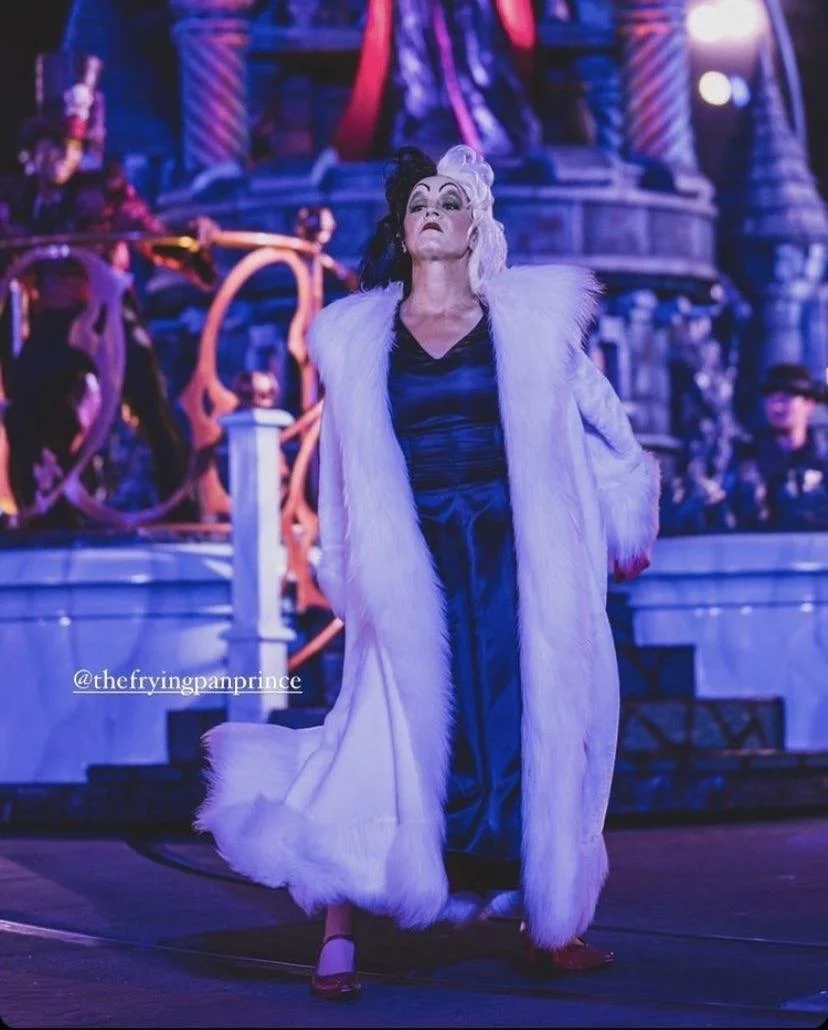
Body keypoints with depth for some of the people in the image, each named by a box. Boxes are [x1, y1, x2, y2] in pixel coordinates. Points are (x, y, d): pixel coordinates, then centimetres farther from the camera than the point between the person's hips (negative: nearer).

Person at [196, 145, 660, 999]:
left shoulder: (530, 320, 6)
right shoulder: (359, 337, 9)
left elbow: (600, 424, 15)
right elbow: (345, 476, 14)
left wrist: (625, 530, 18)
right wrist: (345, 574, 15)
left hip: (513, 561, 1)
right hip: (414, 569, -1)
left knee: (535, 729, 3)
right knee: (400, 740, -8)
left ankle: (549, 923, 15)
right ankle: (338, 935, -4)